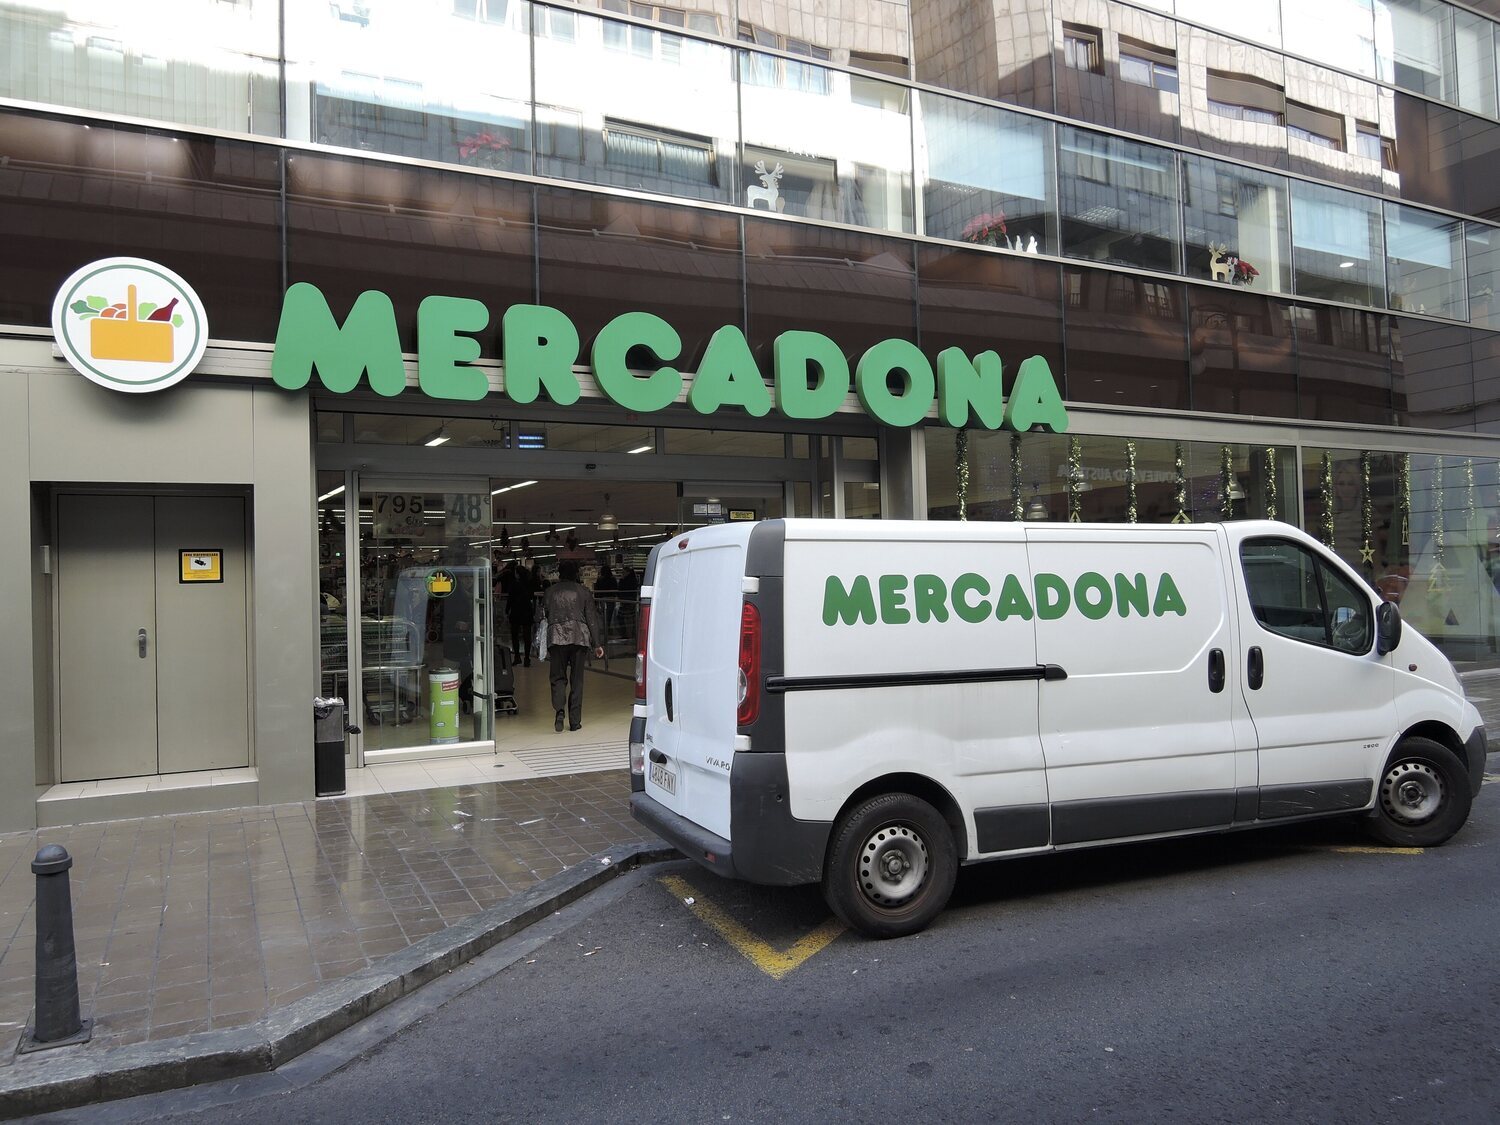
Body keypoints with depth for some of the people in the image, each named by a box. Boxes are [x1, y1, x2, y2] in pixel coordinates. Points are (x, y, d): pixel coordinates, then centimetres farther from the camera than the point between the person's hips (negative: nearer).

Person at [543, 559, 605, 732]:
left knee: (558, 677, 6)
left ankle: (559, 709, -19)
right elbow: (592, 618, 6)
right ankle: (575, 721, 6)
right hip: (578, 635, 0)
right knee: (576, 679, 6)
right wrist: (597, 644, 7)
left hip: (556, 636, 0)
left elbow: (545, 615, 10)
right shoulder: (584, 591, 9)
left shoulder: (550, 591, 11)